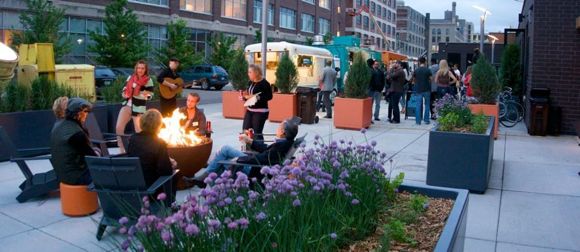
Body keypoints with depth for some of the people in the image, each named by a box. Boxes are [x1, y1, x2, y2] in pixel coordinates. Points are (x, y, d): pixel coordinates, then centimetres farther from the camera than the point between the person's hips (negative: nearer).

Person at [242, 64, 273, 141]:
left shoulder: (264, 83, -13)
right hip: (249, 110, 8)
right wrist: (245, 97, 1)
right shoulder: (251, 83, 9)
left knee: (257, 133, -5)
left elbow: (269, 96, -15)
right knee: (245, 131, 6)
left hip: (260, 111, -8)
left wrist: (257, 97, -23)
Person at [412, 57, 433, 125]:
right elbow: (430, 79, 0)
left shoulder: (416, 70, -1)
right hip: (426, 89, -1)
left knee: (418, 105, 4)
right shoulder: (428, 70, -6)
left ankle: (418, 121, 2)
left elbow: (414, 79, 9)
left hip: (418, 89, 1)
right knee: (427, 105, 10)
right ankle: (426, 120, 11)